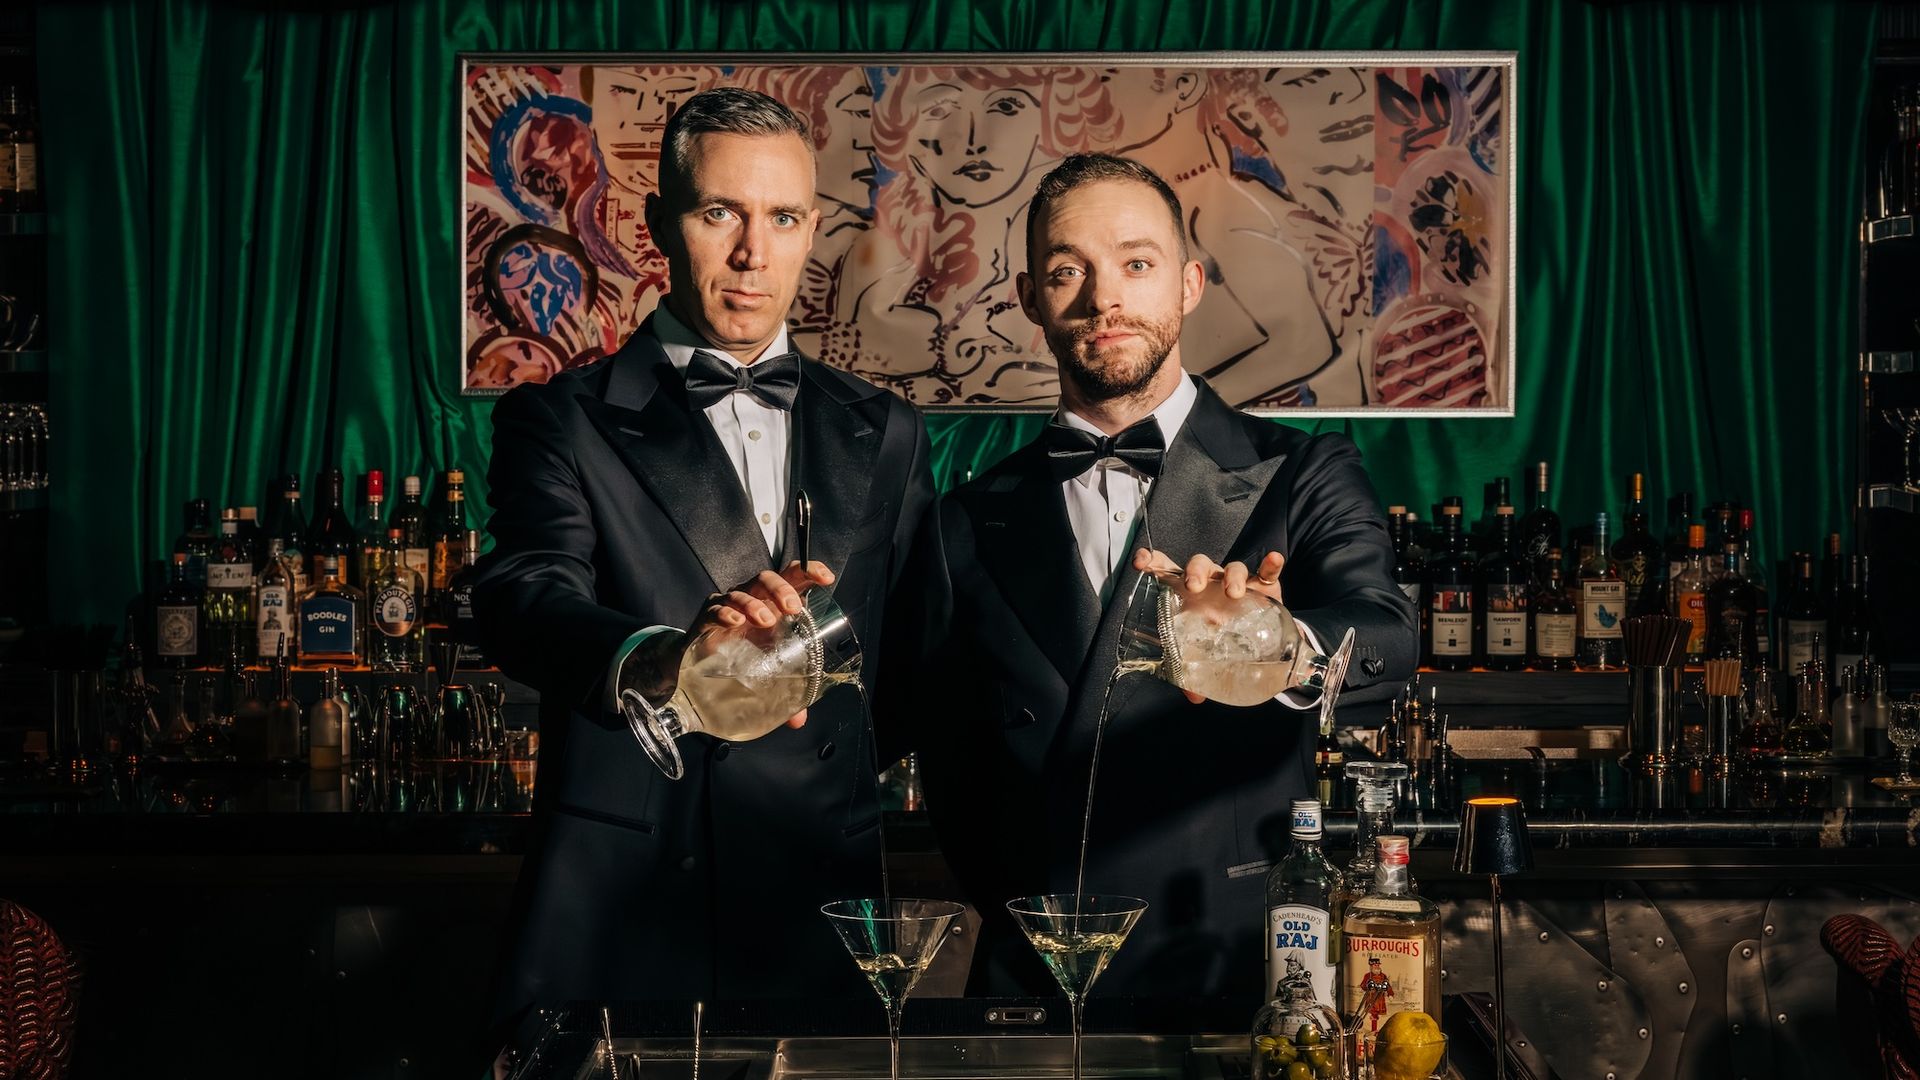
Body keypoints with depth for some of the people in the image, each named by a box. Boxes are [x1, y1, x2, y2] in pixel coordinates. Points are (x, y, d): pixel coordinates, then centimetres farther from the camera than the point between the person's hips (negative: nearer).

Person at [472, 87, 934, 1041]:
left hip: (823, 928, 3)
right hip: (620, 929, -2)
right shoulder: (561, 422, 0)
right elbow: (523, 601, -18)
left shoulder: (882, 435, 11)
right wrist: (662, 659, -39)